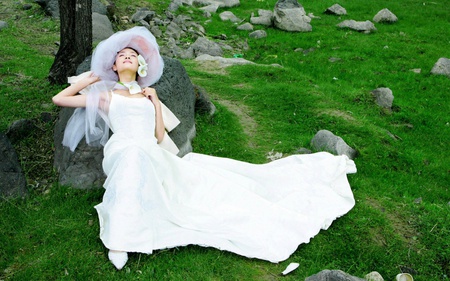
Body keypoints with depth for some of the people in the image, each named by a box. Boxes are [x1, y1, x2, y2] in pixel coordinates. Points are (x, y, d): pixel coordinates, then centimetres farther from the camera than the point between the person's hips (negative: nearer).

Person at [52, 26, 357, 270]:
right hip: (126, 153, -3)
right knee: (134, 155, -42)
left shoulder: (148, 96, 26)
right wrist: (87, 79, 16)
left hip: (154, 158, 3)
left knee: (218, 184, -3)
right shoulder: (105, 94, 19)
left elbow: (160, 137, 18)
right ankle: (119, 241, -47)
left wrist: (156, 102, 12)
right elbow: (59, 99, 19)